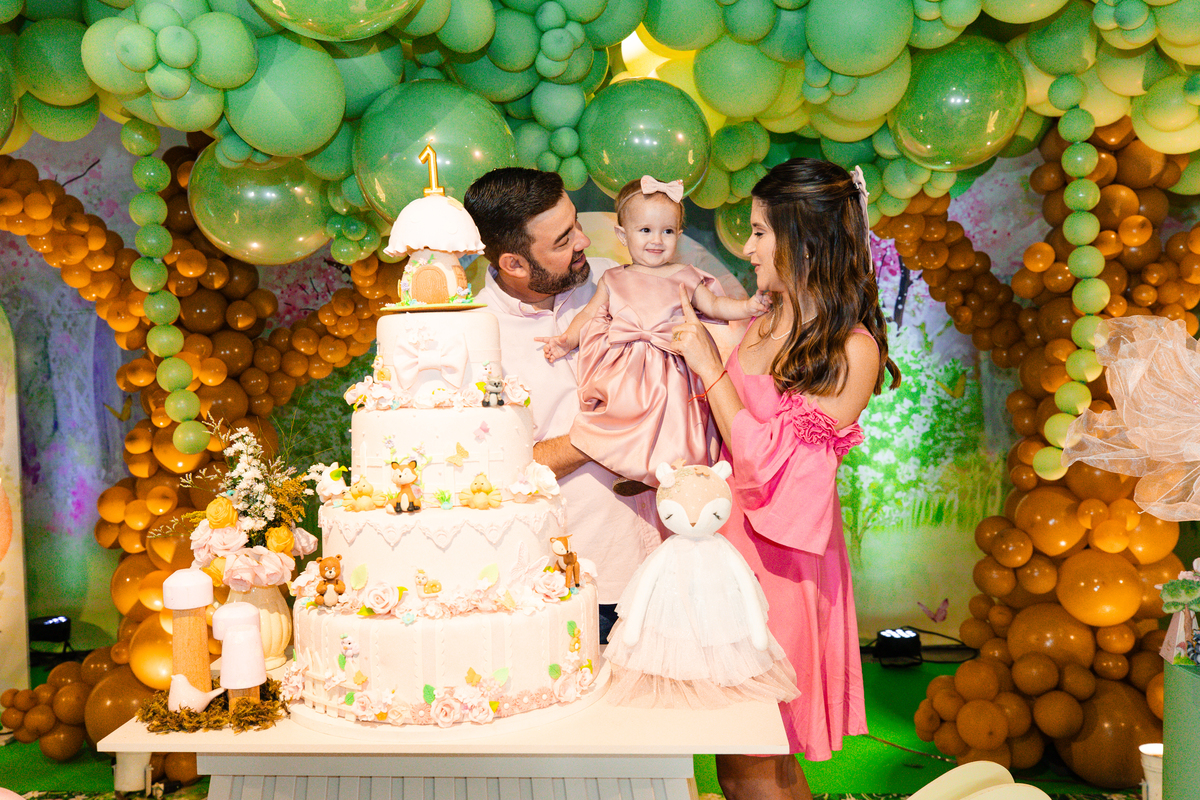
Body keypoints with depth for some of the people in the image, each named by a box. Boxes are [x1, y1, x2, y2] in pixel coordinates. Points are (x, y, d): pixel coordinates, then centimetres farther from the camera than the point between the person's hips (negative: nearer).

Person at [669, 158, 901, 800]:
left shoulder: (851, 349, -11)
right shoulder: (761, 327, 8)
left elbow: (771, 464, -15)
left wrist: (711, 368, -11)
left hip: (781, 557, -6)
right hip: (727, 541, 6)